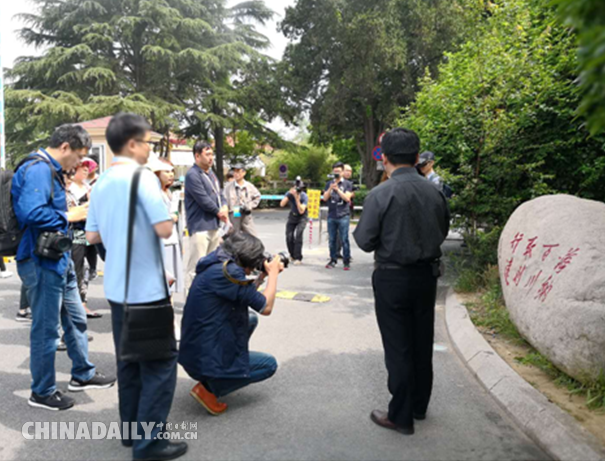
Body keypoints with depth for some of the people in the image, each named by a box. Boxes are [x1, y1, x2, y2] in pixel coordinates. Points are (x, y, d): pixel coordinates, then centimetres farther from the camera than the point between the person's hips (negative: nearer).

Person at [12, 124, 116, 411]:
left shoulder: (51, 171, 14)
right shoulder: (38, 170, -18)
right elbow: (31, 212, -30)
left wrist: (76, 213, 7)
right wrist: (69, 216, -18)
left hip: (58, 260, 10)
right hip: (42, 262, -10)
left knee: (76, 319, 19)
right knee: (46, 329, 2)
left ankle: (83, 374, 35)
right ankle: (42, 392, 19)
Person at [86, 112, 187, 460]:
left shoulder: (102, 182, 9)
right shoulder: (143, 176, -15)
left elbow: (92, 236, 12)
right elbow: (165, 229, -20)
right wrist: (161, 211, -1)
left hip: (117, 286, 8)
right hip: (146, 287, -8)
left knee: (129, 360, 17)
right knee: (160, 364, 2)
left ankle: (132, 430, 26)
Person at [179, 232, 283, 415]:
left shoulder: (216, 266, 6)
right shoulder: (227, 271, -22)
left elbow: (247, 296, 18)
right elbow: (266, 307, -18)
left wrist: (263, 275, 13)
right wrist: (273, 273, -5)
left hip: (194, 350, 9)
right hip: (205, 358, -9)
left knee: (251, 317, 22)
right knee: (270, 364, 9)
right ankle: (209, 389, -3)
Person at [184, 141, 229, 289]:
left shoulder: (211, 173, 16)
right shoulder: (193, 175, -13)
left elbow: (219, 194, 19)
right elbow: (203, 200, -17)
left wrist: (224, 207, -2)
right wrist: (219, 212, -4)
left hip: (214, 225, 9)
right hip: (200, 227, -9)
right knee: (197, 266, -10)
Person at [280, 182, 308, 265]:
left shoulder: (304, 197, -25)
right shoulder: (290, 193, -15)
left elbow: (301, 211, -31)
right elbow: (282, 204, -25)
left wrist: (297, 198, -38)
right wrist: (290, 194, -34)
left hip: (302, 217, -4)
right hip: (292, 217, 4)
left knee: (298, 234, -24)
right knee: (289, 236, -6)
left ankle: (298, 258, -20)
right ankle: (293, 256, 19)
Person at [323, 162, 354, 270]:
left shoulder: (347, 184, 4)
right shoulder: (329, 184, 12)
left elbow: (347, 198, -6)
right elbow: (325, 198, 4)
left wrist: (337, 189, -16)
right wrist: (330, 189, -12)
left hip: (343, 216, -3)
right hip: (331, 216, 3)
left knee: (344, 239, -4)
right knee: (332, 240, 5)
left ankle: (347, 261, 1)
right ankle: (333, 260, 13)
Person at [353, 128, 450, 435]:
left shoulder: (380, 195, -17)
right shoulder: (434, 193, -1)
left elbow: (365, 241, -13)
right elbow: (442, 232, 10)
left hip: (393, 278, -5)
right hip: (427, 274, 5)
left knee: (398, 347, 6)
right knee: (422, 342, 17)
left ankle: (401, 416, 18)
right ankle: (419, 405, 34)